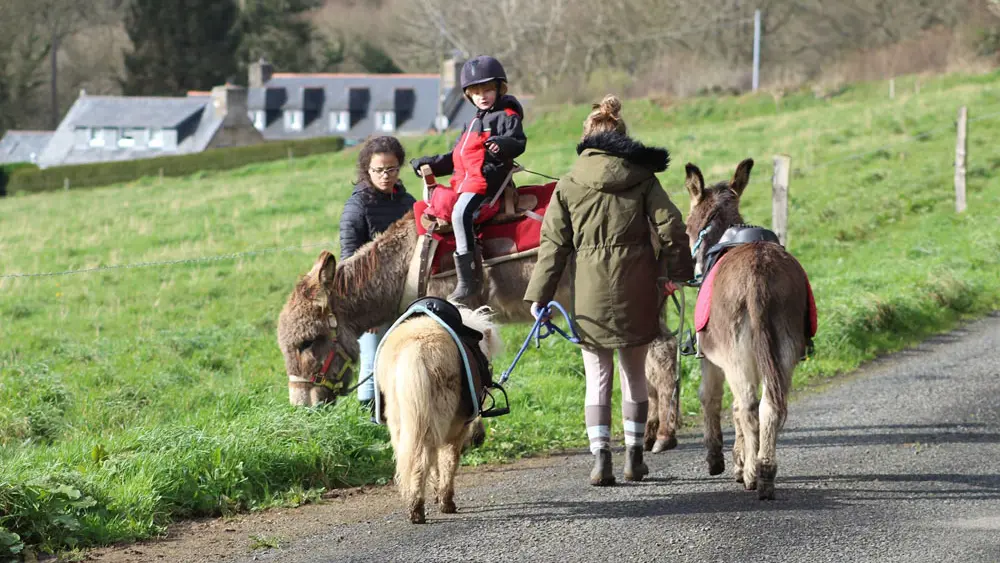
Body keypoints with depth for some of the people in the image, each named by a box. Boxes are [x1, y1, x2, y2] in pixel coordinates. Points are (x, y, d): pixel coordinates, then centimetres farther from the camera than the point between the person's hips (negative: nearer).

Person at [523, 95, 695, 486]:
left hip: (589, 289, -1)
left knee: (597, 376, 4)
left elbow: (553, 244, 0)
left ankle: (600, 458, -6)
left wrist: (538, 295, 2)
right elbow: (670, 227, -1)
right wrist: (677, 271, 13)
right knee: (635, 372, 14)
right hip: (637, 290, 1)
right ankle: (633, 457, 18)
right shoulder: (642, 178, 3)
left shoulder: (569, 185, 1)